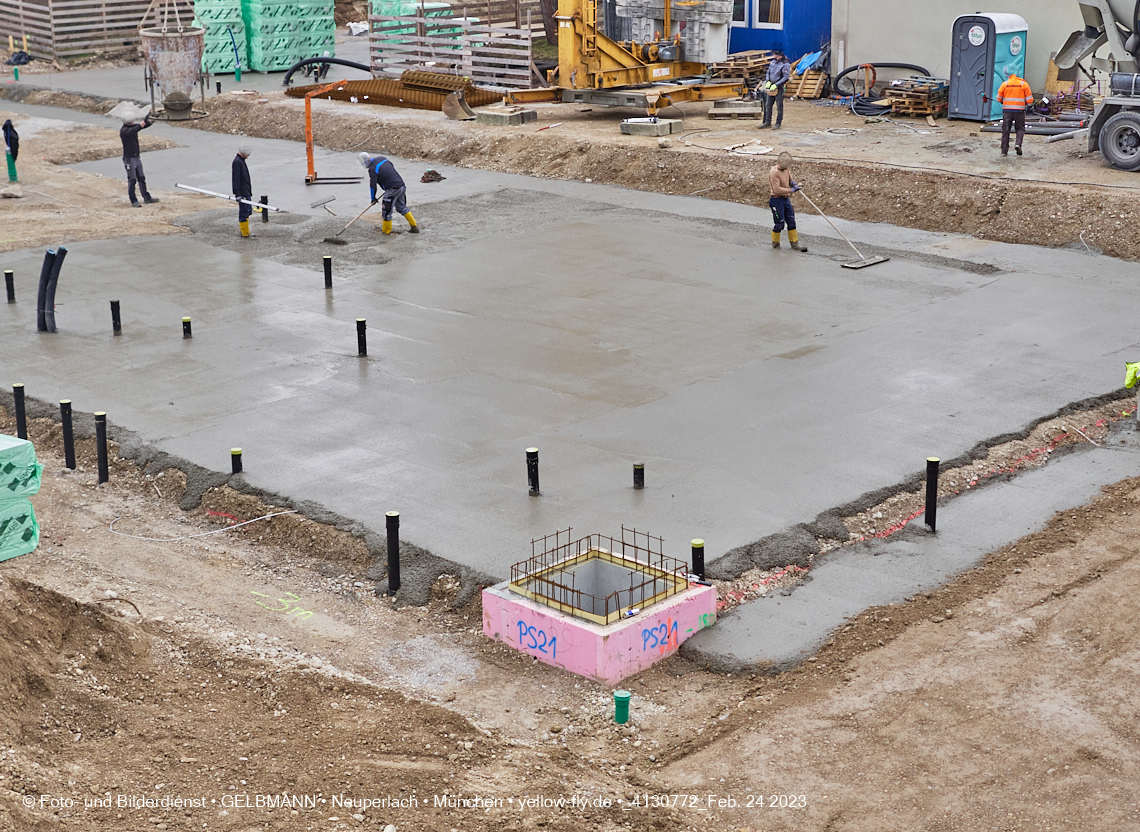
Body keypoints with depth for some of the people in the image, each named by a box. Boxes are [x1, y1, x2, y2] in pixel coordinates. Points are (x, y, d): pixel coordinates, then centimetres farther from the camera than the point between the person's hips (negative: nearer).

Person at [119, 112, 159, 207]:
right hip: (129, 159, -8)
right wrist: (144, 121, -42)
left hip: (136, 157, 8)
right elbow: (132, 131, -38)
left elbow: (145, 125, 6)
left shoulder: (133, 126, 8)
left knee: (141, 178, 13)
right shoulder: (123, 130, -17)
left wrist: (151, 120, -17)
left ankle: (147, 198, 21)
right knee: (132, 180, -4)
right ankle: (134, 202, 0)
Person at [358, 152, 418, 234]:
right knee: (402, 207, 22)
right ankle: (414, 226, 25)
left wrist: (373, 198, 6)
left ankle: (386, 230, 15)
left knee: (386, 210, 4)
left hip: (393, 190, -9)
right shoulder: (382, 158, 10)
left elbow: (373, 185, -9)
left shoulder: (372, 169, -14)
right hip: (401, 184, 9)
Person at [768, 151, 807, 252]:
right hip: (777, 200, -8)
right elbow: (777, 190, -26)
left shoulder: (787, 169, 4)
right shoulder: (774, 172, -21)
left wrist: (793, 183, -3)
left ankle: (794, 243, 18)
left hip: (786, 199, 8)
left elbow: (789, 179, 21)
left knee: (791, 222, 10)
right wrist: (791, 190, -25)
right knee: (779, 223, 0)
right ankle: (775, 244, 18)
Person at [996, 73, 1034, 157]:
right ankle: (1018, 144, -11)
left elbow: (999, 98, 5)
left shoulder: (1005, 84, 2)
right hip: (1019, 110, -1)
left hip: (1007, 110, 1)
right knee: (1020, 129, 14)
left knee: (1005, 130, 7)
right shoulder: (1024, 84, 0)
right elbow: (1029, 100, -2)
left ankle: (1004, 151, 6)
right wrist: (1027, 103, 19)